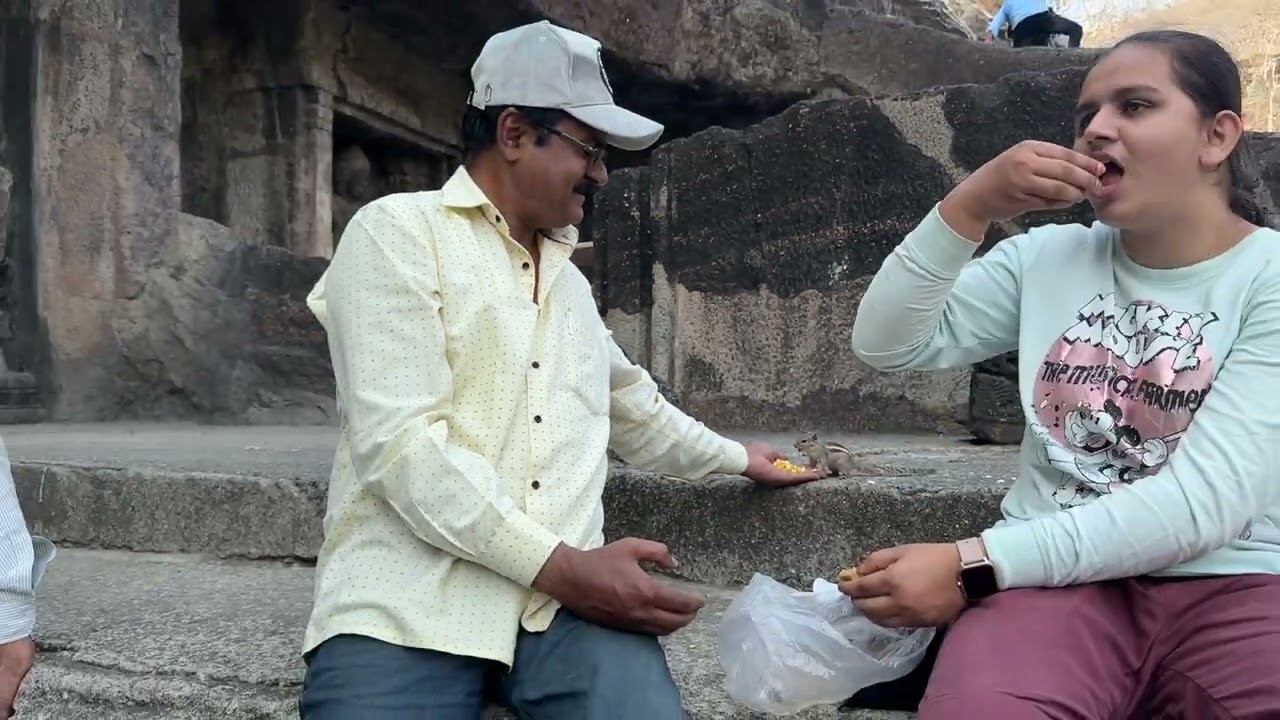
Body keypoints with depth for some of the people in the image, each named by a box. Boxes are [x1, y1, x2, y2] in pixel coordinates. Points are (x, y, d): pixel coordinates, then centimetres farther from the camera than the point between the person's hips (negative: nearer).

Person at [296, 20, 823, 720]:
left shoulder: (570, 279, 23)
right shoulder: (397, 233, -1)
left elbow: (636, 410, 38)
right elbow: (399, 441, -14)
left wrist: (737, 457, 48)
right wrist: (561, 565, -18)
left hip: (565, 593, 5)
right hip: (407, 600, -4)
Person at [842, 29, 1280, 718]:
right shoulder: (1046, 258, 11)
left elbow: (1205, 501, -14)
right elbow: (885, 345, 4)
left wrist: (972, 565, -20)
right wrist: (969, 206, -9)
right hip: (1055, 579, 2)